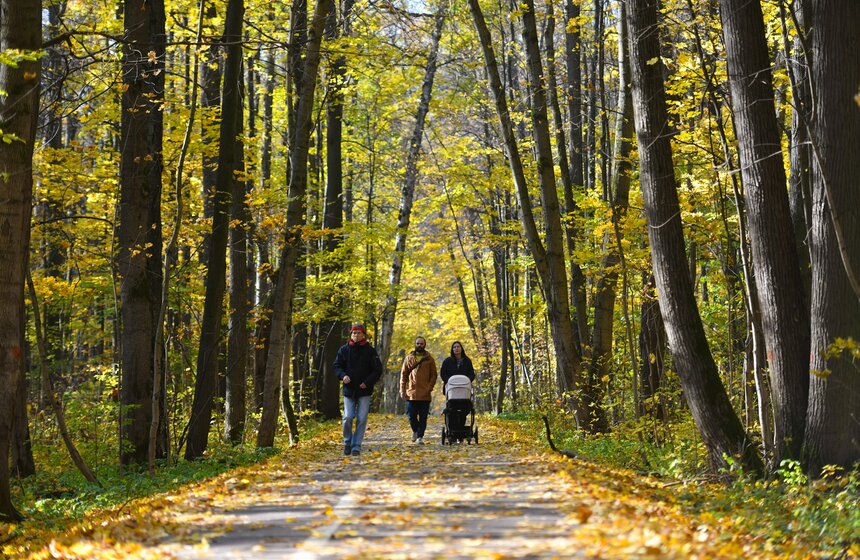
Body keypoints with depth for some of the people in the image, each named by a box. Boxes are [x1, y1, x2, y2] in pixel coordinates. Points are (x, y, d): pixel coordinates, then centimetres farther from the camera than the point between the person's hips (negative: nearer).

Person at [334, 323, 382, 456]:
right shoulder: (344, 350, 5)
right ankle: (347, 442, 15)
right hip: (349, 390, 1)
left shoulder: (370, 351, 1)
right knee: (348, 417, -6)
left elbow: (377, 370, 1)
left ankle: (356, 446, 5)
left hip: (364, 390, -1)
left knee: (361, 419, -2)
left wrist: (367, 382, -12)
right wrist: (343, 375, -13)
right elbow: (337, 366, 8)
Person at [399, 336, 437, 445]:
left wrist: (429, 388, -7)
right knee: (411, 416, 2)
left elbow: (433, 375, 7)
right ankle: (415, 430, 28)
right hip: (411, 393, 1)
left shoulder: (429, 359, 6)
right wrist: (402, 390, 2)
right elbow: (403, 374, 10)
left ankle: (420, 436, 6)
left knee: (423, 417, -1)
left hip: (425, 394, -1)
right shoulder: (409, 358, 9)